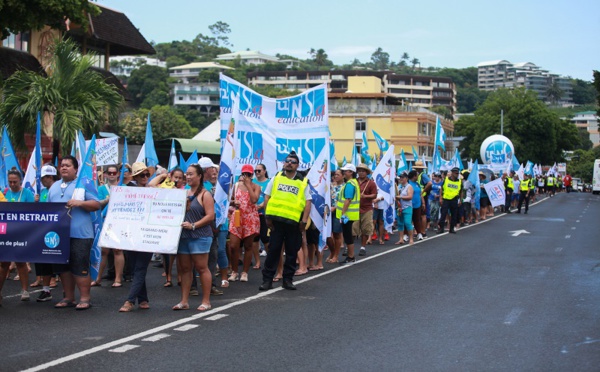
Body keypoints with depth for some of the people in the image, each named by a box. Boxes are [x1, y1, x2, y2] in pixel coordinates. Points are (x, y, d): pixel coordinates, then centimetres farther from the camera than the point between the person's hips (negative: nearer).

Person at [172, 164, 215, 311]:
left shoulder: (204, 194, -5)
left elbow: (210, 216, -12)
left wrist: (193, 225, -18)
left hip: (200, 237, -7)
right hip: (183, 236, 7)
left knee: (202, 268, -3)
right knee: (184, 268, 8)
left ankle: (206, 301, 4)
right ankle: (184, 301, 13)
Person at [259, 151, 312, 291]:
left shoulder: (303, 182, 7)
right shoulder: (276, 178, 9)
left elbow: (307, 202, 5)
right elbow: (267, 198, 9)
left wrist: (304, 220, -5)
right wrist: (268, 216, 0)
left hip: (294, 222, 0)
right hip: (276, 220, 0)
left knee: (292, 252, 6)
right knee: (273, 250, 2)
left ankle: (288, 279, 16)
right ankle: (267, 279, 6)